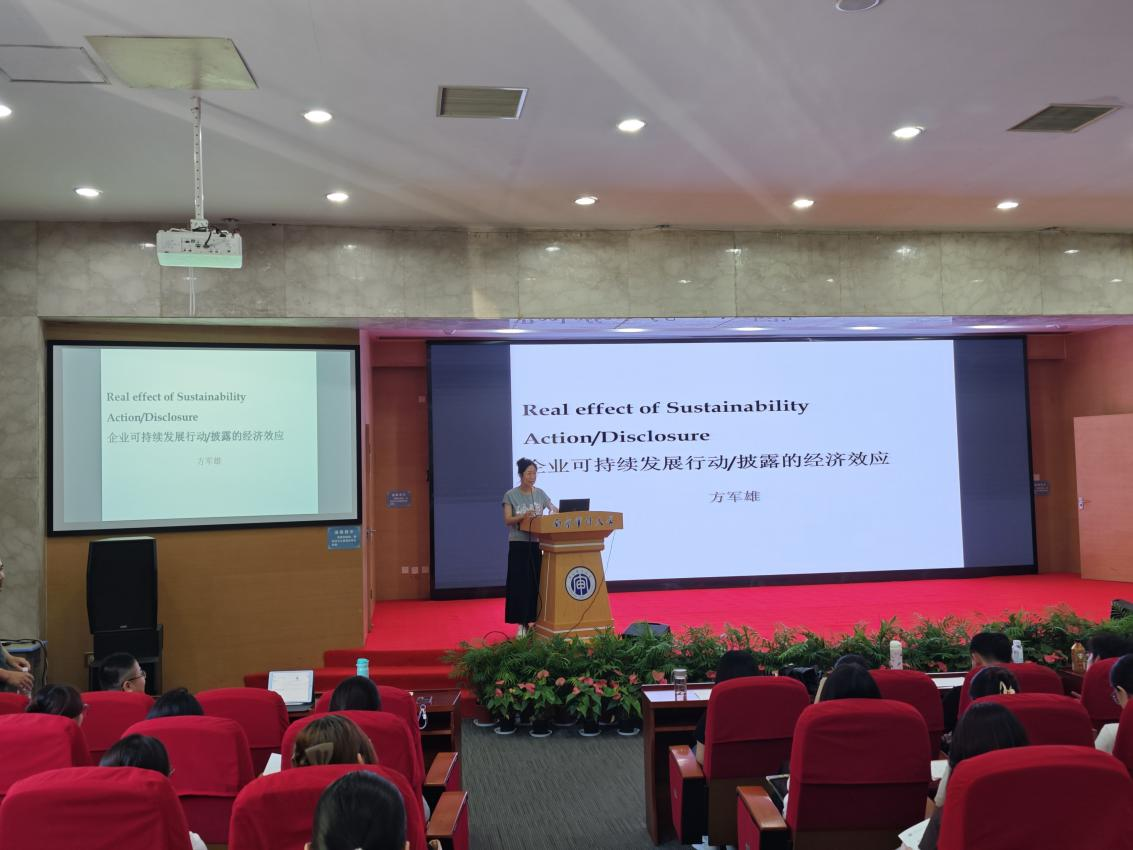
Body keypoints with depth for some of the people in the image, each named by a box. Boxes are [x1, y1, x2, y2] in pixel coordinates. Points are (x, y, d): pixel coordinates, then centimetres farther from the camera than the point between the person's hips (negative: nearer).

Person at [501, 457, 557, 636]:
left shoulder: (540, 494, 8)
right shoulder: (511, 495, -2)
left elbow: (555, 510, 5)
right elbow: (507, 520, -10)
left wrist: (557, 512, -19)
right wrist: (523, 517, -28)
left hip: (538, 543, 3)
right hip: (518, 544, -3)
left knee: (537, 583, 3)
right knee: (520, 583, -3)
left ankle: (534, 620, 12)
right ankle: (522, 624, 2)